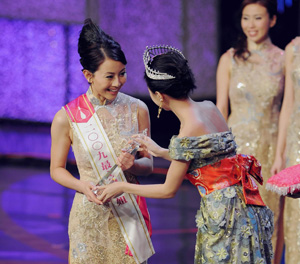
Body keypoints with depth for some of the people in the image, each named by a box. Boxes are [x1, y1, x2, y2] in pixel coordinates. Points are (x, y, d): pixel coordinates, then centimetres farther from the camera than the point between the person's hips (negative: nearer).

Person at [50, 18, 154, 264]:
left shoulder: (137, 110, 0)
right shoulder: (67, 118, -7)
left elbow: (148, 163, 8)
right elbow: (57, 169, 2)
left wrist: (133, 165, -15)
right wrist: (82, 186, -17)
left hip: (130, 213, 2)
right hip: (91, 215, -2)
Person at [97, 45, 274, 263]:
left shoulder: (188, 133, -19)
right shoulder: (209, 108, 3)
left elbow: (169, 190, -7)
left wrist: (122, 187, 5)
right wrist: (160, 152, 24)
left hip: (225, 216, -8)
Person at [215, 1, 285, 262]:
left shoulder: (283, 60, 3)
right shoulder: (230, 59, 3)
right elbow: (221, 109, 4)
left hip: (271, 146, 0)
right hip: (238, 145, 0)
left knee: (272, 216, 2)